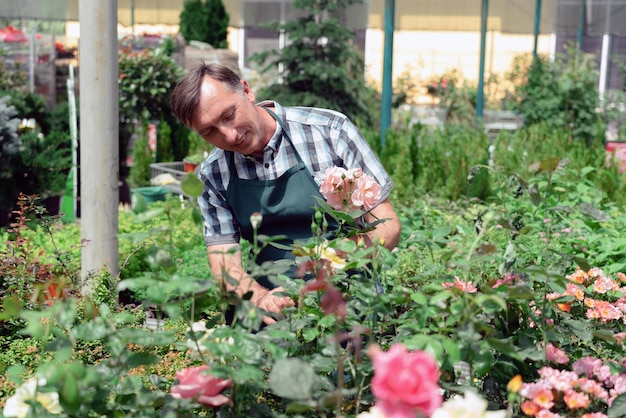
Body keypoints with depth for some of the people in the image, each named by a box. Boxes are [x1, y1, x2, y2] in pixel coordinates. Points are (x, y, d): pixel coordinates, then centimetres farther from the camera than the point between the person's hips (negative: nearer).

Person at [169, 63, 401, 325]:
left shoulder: (329, 129, -8)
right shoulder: (213, 176, 0)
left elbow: (386, 224, -6)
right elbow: (224, 261, -4)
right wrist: (259, 298, -25)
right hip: (276, 313, 5)